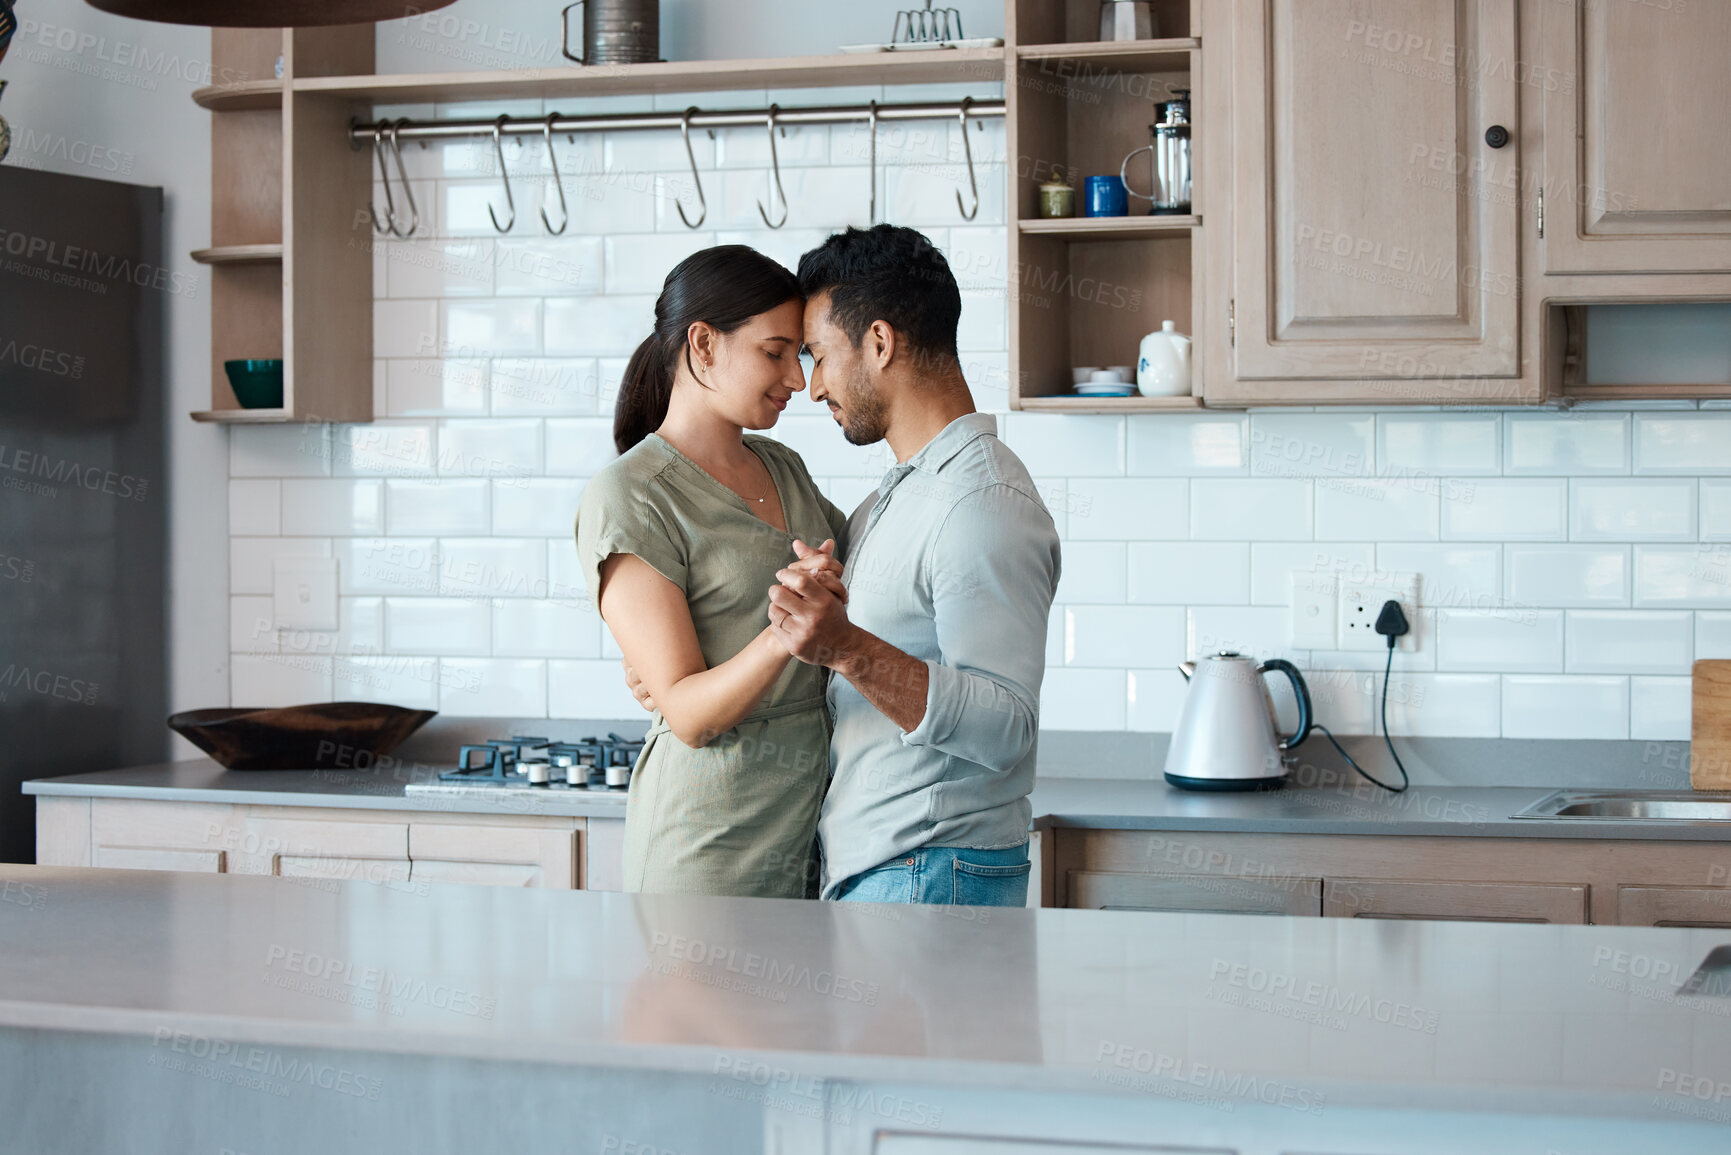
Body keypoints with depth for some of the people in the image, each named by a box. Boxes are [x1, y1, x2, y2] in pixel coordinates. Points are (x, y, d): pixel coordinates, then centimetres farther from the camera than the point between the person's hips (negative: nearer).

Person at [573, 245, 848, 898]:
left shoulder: (782, 468, 12)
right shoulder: (626, 500, -11)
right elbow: (689, 714, -16)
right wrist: (784, 637, -33)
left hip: (815, 815, 7)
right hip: (713, 841, -7)